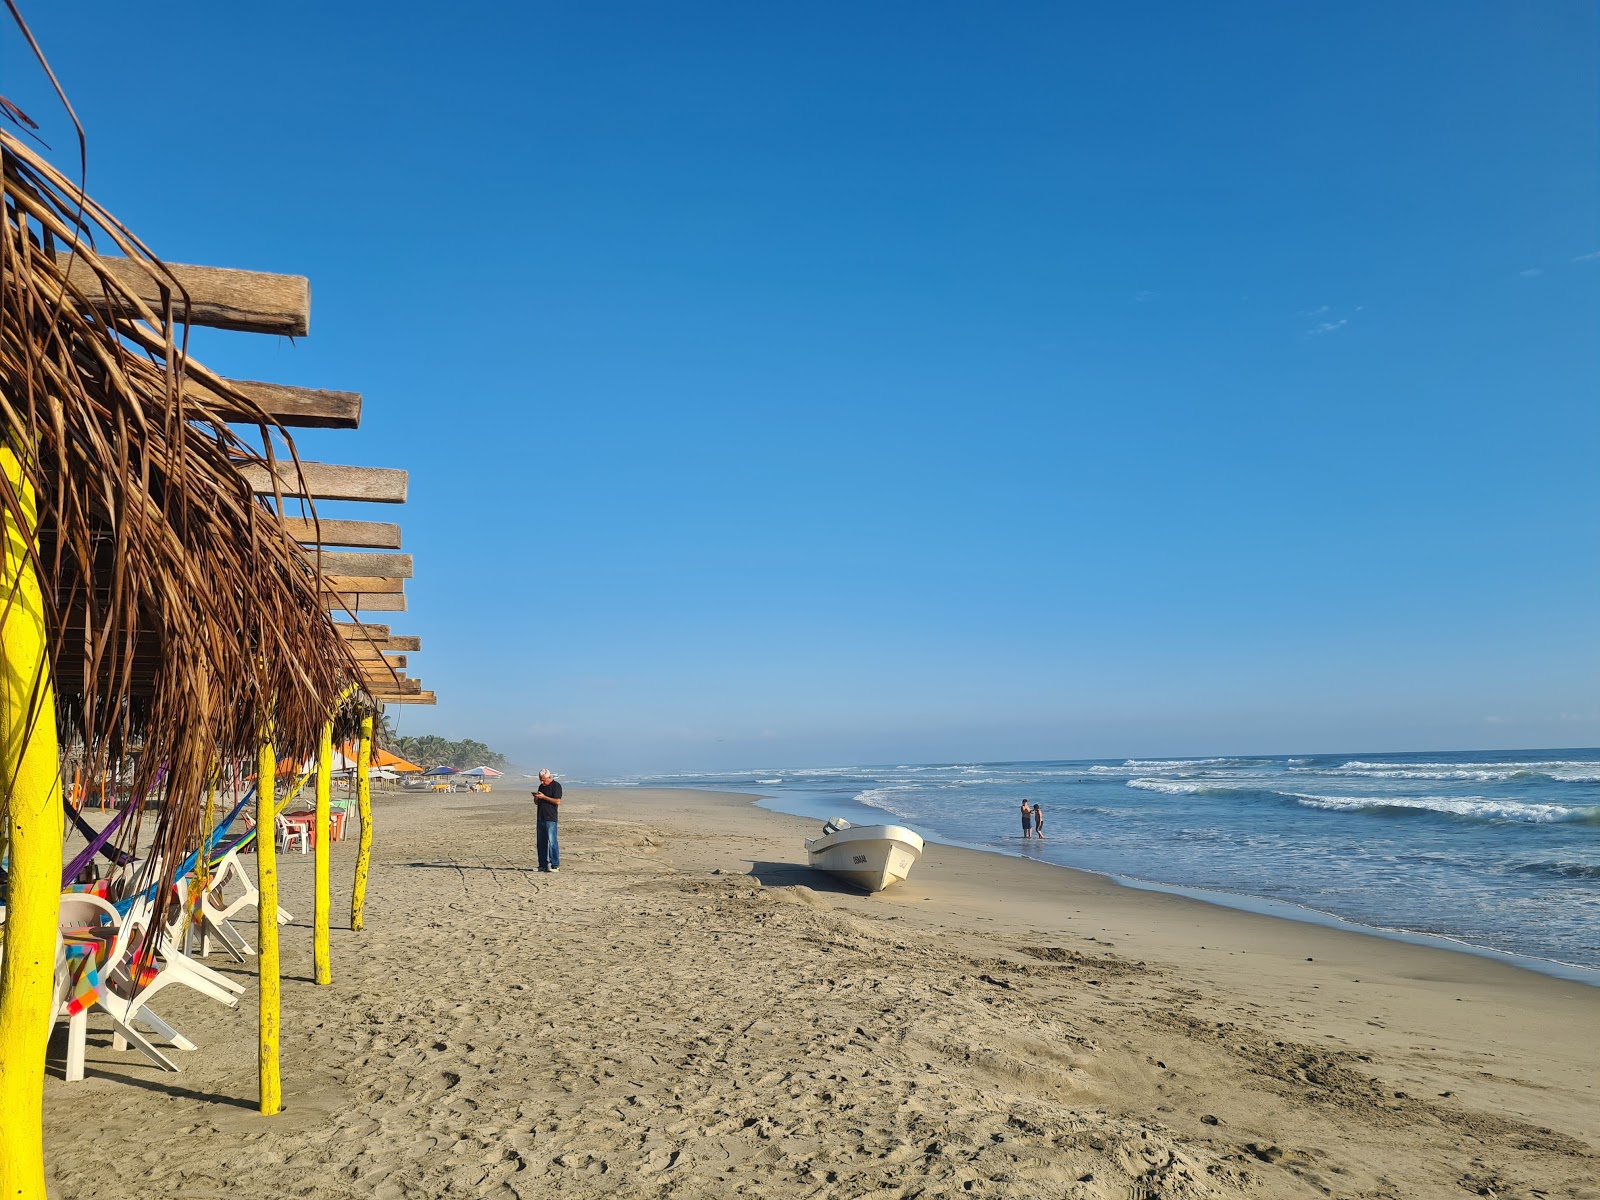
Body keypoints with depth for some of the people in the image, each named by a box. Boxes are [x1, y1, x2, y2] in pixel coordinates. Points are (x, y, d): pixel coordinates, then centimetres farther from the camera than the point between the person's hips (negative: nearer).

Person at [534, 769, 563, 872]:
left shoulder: (556, 786, -6)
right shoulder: (541, 786, 18)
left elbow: (557, 802, -14)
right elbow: (537, 803, 24)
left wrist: (543, 797, -16)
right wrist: (536, 798, 0)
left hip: (551, 818, -8)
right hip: (541, 817, 8)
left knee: (551, 841, -10)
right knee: (541, 842, 8)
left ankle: (555, 865, -7)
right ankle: (543, 865, 14)